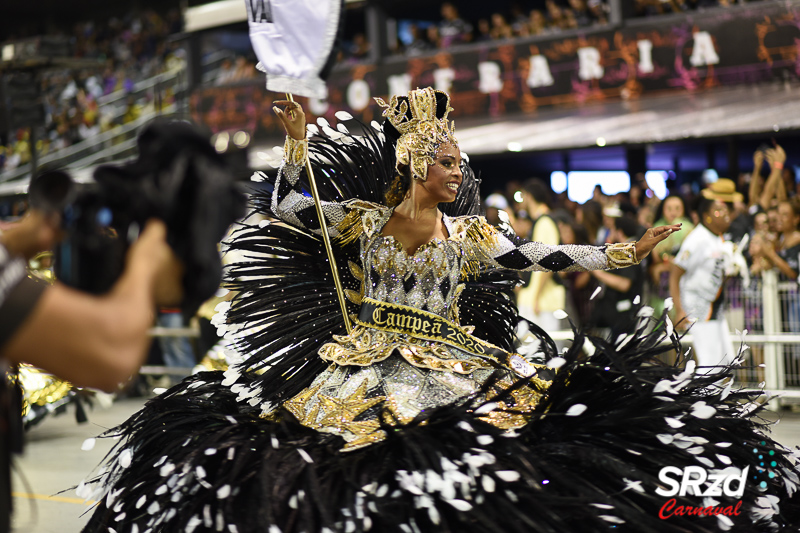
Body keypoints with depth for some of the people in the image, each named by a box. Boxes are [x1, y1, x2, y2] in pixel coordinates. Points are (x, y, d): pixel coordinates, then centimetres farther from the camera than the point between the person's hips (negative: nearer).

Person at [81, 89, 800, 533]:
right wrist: (297, 142, -4)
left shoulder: (471, 233, 9)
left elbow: (542, 258, 3)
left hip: (451, 367, 1)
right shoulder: (361, 219, 8)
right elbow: (283, 207, 6)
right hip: (363, 365, -1)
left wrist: (627, 252, -5)